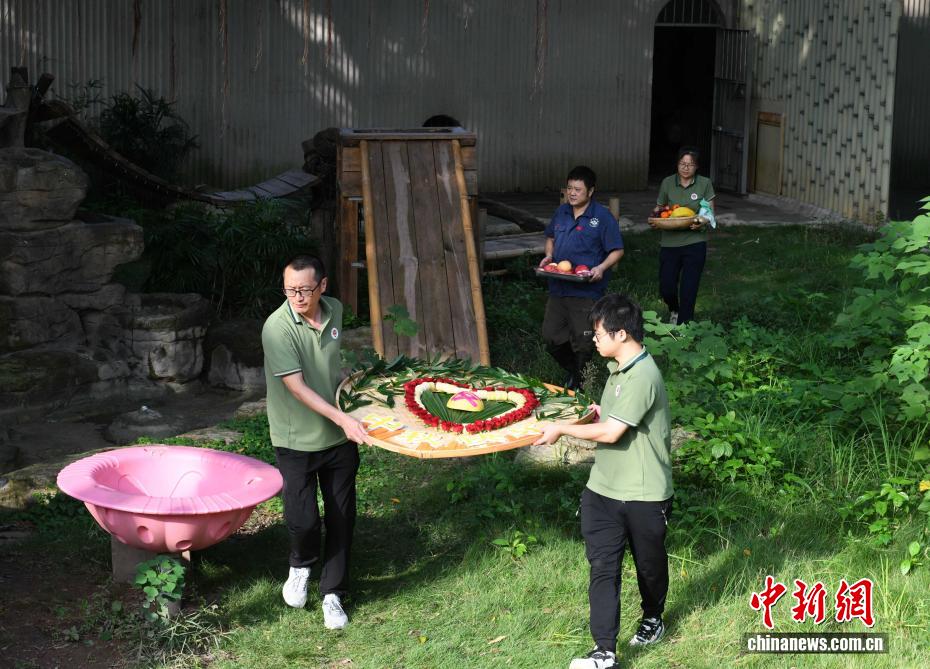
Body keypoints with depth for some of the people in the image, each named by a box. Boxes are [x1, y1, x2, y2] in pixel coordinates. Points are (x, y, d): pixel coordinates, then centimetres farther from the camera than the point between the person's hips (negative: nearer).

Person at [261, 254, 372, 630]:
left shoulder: (334, 311, -2)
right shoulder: (277, 328, -20)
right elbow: (296, 386, -22)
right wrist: (342, 418, -27)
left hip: (339, 437, 5)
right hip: (297, 440, -5)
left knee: (341, 517, 8)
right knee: (303, 518, -6)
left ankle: (333, 594, 21)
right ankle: (301, 565, 27)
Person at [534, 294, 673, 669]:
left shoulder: (642, 377, -23)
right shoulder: (619, 368, 7)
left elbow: (611, 433, -24)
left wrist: (562, 430, -13)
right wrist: (601, 412, 6)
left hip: (643, 494, -7)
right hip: (603, 489, 7)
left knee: (649, 564, 16)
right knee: (602, 567, -2)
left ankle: (652, 618, 42)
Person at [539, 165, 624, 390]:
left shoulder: (603, 216, -9)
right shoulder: (562, 212, 9)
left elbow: (617, 251, -7)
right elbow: (551, 238, 24)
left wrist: (602, 268, -23)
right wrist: (549, 255, 4)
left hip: (587, 290, -6)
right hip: (558, 287, 6)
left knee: (583, 342, 1)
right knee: (551, 337, 9)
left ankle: (577, 383, 23)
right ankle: (571, 369, 35)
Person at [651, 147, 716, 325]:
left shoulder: (704, 184, -1)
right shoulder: (667, 183, 3)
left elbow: (710, 213, 1)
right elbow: (659, 208, 13)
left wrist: (702, 223, -21)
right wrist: (656, 217, -9)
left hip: (694, 244, -2)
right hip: (670, 242, 2)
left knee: (688, 290, -3)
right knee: (666, 288, 1)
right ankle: (674, 311, 36)